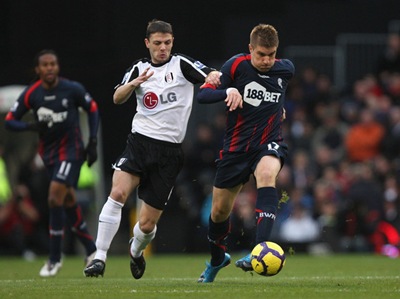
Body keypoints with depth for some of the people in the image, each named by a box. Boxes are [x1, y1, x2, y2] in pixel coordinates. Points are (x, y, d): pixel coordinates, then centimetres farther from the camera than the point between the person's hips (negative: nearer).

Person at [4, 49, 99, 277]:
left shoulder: (73, 89, -12)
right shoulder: (31, 94, -6)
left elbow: (93, 110, 3)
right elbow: (10, 121, -2)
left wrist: (93, 142, -3)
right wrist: (31, 126, -22)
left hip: (71, 149, -4)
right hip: (49, 153, 4)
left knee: (55, 198, -16)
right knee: (69, 201, 12)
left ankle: (55, 258, -7)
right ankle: (92, 249, 28)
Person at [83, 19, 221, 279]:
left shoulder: (182, 64, 0)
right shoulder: (139, 68, 8)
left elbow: (215, 77, -8)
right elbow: (118, 99, -1)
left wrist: (213, 78, -31)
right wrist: (133, 84, -20)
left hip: (170, 151, -1)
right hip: (140, 141, 1)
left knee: (147, 224, 2)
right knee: (118, 192, -26)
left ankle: (136, 251, 37)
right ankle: (100, 258, -22)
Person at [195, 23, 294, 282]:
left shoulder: (286, 69, -1)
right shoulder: (237, 65, -11)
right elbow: (203, 94, -12)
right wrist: (228, 91, -29)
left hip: (269, 143, -1)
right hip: (236, 145, 1)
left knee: (266, 174, -36)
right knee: (220, 210, 9)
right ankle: (217, 258, 41)